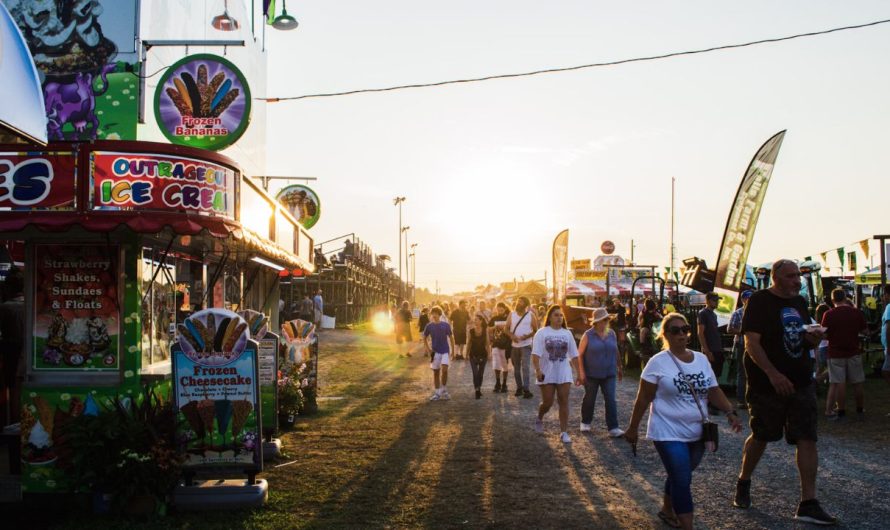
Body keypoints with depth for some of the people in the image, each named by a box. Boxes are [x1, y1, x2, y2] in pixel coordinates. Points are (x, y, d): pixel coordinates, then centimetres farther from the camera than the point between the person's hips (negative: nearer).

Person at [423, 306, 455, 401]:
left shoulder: (446, 325, -4)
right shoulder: (429, 326, 0)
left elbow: (451, 338, 4)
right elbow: (424, 338, 10)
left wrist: (453, 350, 1)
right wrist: (428, 350, 1)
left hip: (445, 351, -2)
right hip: (435, 352, 2)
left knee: (444, 369, -16)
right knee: (435, 372, 5)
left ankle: (444, 390, 3)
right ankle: (437, 393, 15)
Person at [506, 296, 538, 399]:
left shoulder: (530, 315, -2)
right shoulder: (511, 315, 6)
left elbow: (536, 330, 0)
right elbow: (506, 328, 5)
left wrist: (528, 336, -19)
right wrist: (511, 335, -15)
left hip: (526, 345, -4)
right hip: (514, 345, 4)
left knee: (525, 367, -14)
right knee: (516, 368, 10)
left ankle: (526, 389, -14)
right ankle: (519, 388, 21)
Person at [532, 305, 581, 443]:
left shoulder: (567, 333, 7)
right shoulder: (542, 333, -4)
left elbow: (574, 355, 9)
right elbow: (536, 354, -12)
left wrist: (579, 374, 6)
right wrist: (538, 370, -24)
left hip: (564, 374, 3)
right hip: (547, 375, -3)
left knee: (564, 402, -2)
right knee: (547, 402, 1)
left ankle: (564, 432, 3)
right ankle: (539, 419, 33)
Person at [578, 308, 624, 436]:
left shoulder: (612, 334, 5)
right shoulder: (588, 335, -7)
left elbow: (616, 352, 16)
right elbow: (580, 354, -7)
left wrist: (619, 368, 18)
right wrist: (581, 372, -12)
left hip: (609, 374, 3)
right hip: (591, 374, -2)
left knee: (610, 400, -5)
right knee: (589, 399, 11)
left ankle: (613, 428, -6)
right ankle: (585, 423, 31)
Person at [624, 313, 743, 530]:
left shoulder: (701, 359, 6)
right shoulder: (658, 362, -11)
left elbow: (713, 391, 10)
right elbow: (644, 398, -7)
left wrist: (730, 412, -5)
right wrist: (633, 427, -4)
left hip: (697, 434, 6)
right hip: (669, 434, -6)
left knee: (679, 477, 19)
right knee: (682, 481, -10)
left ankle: (667, 510, 42)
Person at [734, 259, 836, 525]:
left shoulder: (799, 302, 11)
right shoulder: (760, 301, -10)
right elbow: (751, 343, -19)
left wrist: (812, 339, -3)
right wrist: (773, 374, -29)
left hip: (801, 383, 6)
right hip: (767, 384, -6)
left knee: (807, 439, -2)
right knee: (761, 437, 8)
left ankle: (808, 504, 1)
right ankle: (743, 483, 32)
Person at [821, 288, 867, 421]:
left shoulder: (829, 314, -11)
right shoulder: (857, 312, -3)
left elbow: (824, 334, -7)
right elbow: (864, 330, 7)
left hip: (836, 354, -3)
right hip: (853, 352, 3)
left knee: (839, 383, 1)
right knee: (858, 382, 13)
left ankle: (841, 412, 3)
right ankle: (860, 410, 22)